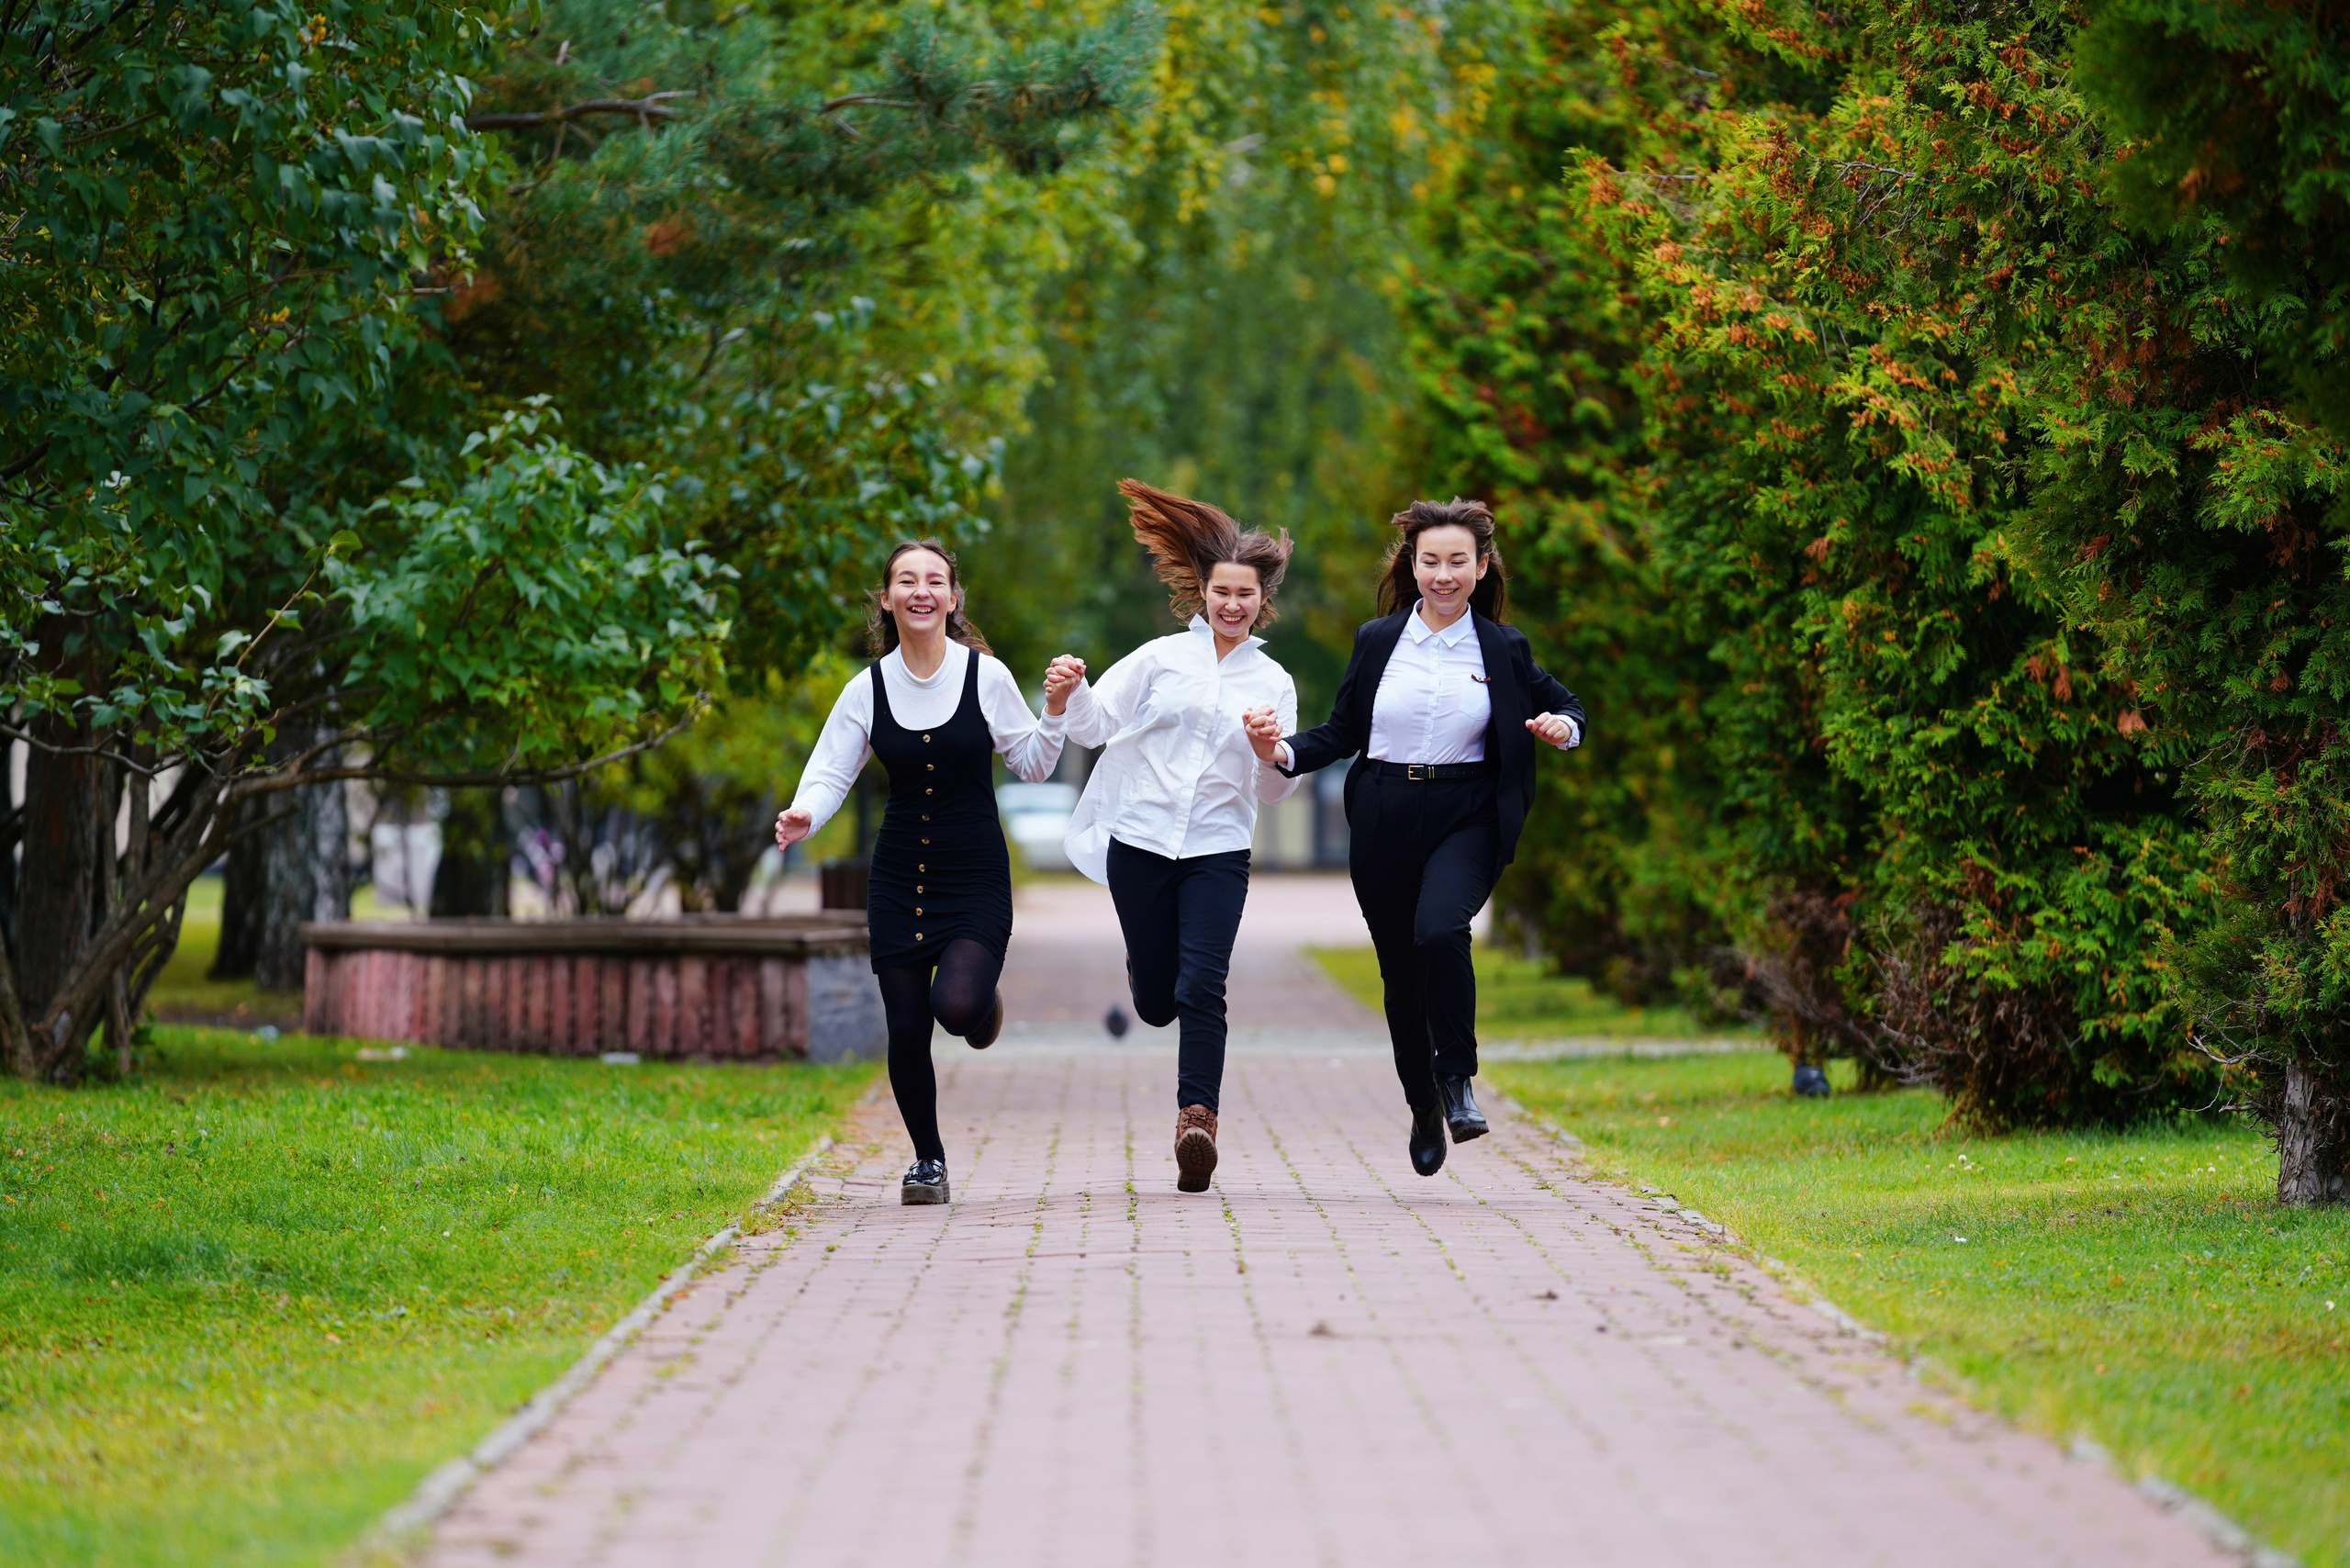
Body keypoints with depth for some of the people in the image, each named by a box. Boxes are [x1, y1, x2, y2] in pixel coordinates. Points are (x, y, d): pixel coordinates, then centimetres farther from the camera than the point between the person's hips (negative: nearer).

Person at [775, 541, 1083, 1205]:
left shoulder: (986, 676, -5)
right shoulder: (869, 688, 0)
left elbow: (1032, 765, 4)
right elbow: (831, 772, 2)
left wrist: (1056, 709, -12)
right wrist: (804, 815, -19)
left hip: (976, 876, -2)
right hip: (899, 877, 2)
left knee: (957, 1006, -24)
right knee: (906, 1030, 0)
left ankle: (982, 995, 16)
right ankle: (928, 1160, 22)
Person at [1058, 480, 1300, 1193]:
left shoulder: (1272, 681, 9)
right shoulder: (1161, 658, 6)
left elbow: (1277, 788, 9)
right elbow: (1095, 724, 5)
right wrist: (1072, 691, -16)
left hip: (1218, 849, 0)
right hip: (1140, 840, 0)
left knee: (1201, 990, -16)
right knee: (1155, 1005, 8)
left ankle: (1197, 1118, -16)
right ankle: (1145, 963, 44)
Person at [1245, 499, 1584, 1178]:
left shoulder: (1503, 649, 3)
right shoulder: (1377, 640, 5)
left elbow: (1565, 706, 15)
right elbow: (1342, 732, 8)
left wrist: (1564, 727, -9)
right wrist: (1283, 753, -9)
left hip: (1466, 820, -2)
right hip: (1385, 820, 2)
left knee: (1440, 929, -30)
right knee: (1400, 969, 9)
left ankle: (1457, 1079, -13)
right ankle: (1423, 1106, 30)